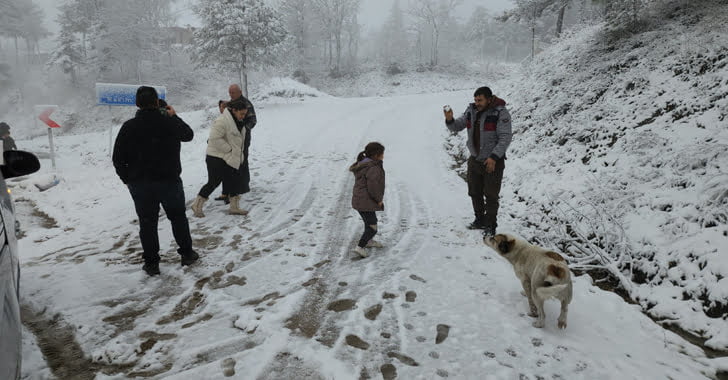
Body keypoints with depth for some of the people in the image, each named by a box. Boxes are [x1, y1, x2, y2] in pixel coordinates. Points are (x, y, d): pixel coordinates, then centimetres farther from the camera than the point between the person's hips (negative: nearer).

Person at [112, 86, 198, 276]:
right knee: (178, 217, 16)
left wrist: (127, 178, 10)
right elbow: (188, 135, 10)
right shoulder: (168, 122, -10)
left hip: (140, 184, 1)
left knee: (147, 223, 9)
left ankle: (151, 262, 14)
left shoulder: (129, 127, -6)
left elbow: (118, 158, -3)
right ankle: (187, 253, 22)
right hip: (169, 181, 0)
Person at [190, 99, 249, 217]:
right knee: (214, 182, -2)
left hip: (230, 158, 9)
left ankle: (234, 207, 19)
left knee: (235, 181, 9)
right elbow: (215, 138, -27)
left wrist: (238, 153, 11)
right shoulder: (222, 121, -21)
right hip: (217, 158, -9)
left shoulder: (237, 121, 10)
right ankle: (197, 205, 13)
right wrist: (229, 149, -20)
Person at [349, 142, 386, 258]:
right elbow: (373, 187, -26)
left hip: (358, 200, 10)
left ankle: (369, 241, 46)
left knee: (370, 222, 28)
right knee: (372, 227, -1)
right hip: (366, 203, -10)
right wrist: (379, 199, -9)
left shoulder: (361, 165, 10)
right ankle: (360, 247, -4)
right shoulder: (373, 168, -22)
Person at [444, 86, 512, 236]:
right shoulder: (471, 110, 3)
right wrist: (450, 119, -17)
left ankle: (490, 226, 15)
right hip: (475, 160, 6)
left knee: (491, 196, 1)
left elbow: (505, 138, -18)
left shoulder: (500, 113, -15)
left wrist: (494, 157, -24)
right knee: (474, 193, 16)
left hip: (493, 161, -6)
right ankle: (480, 220, 33)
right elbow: (457, 127, 5)